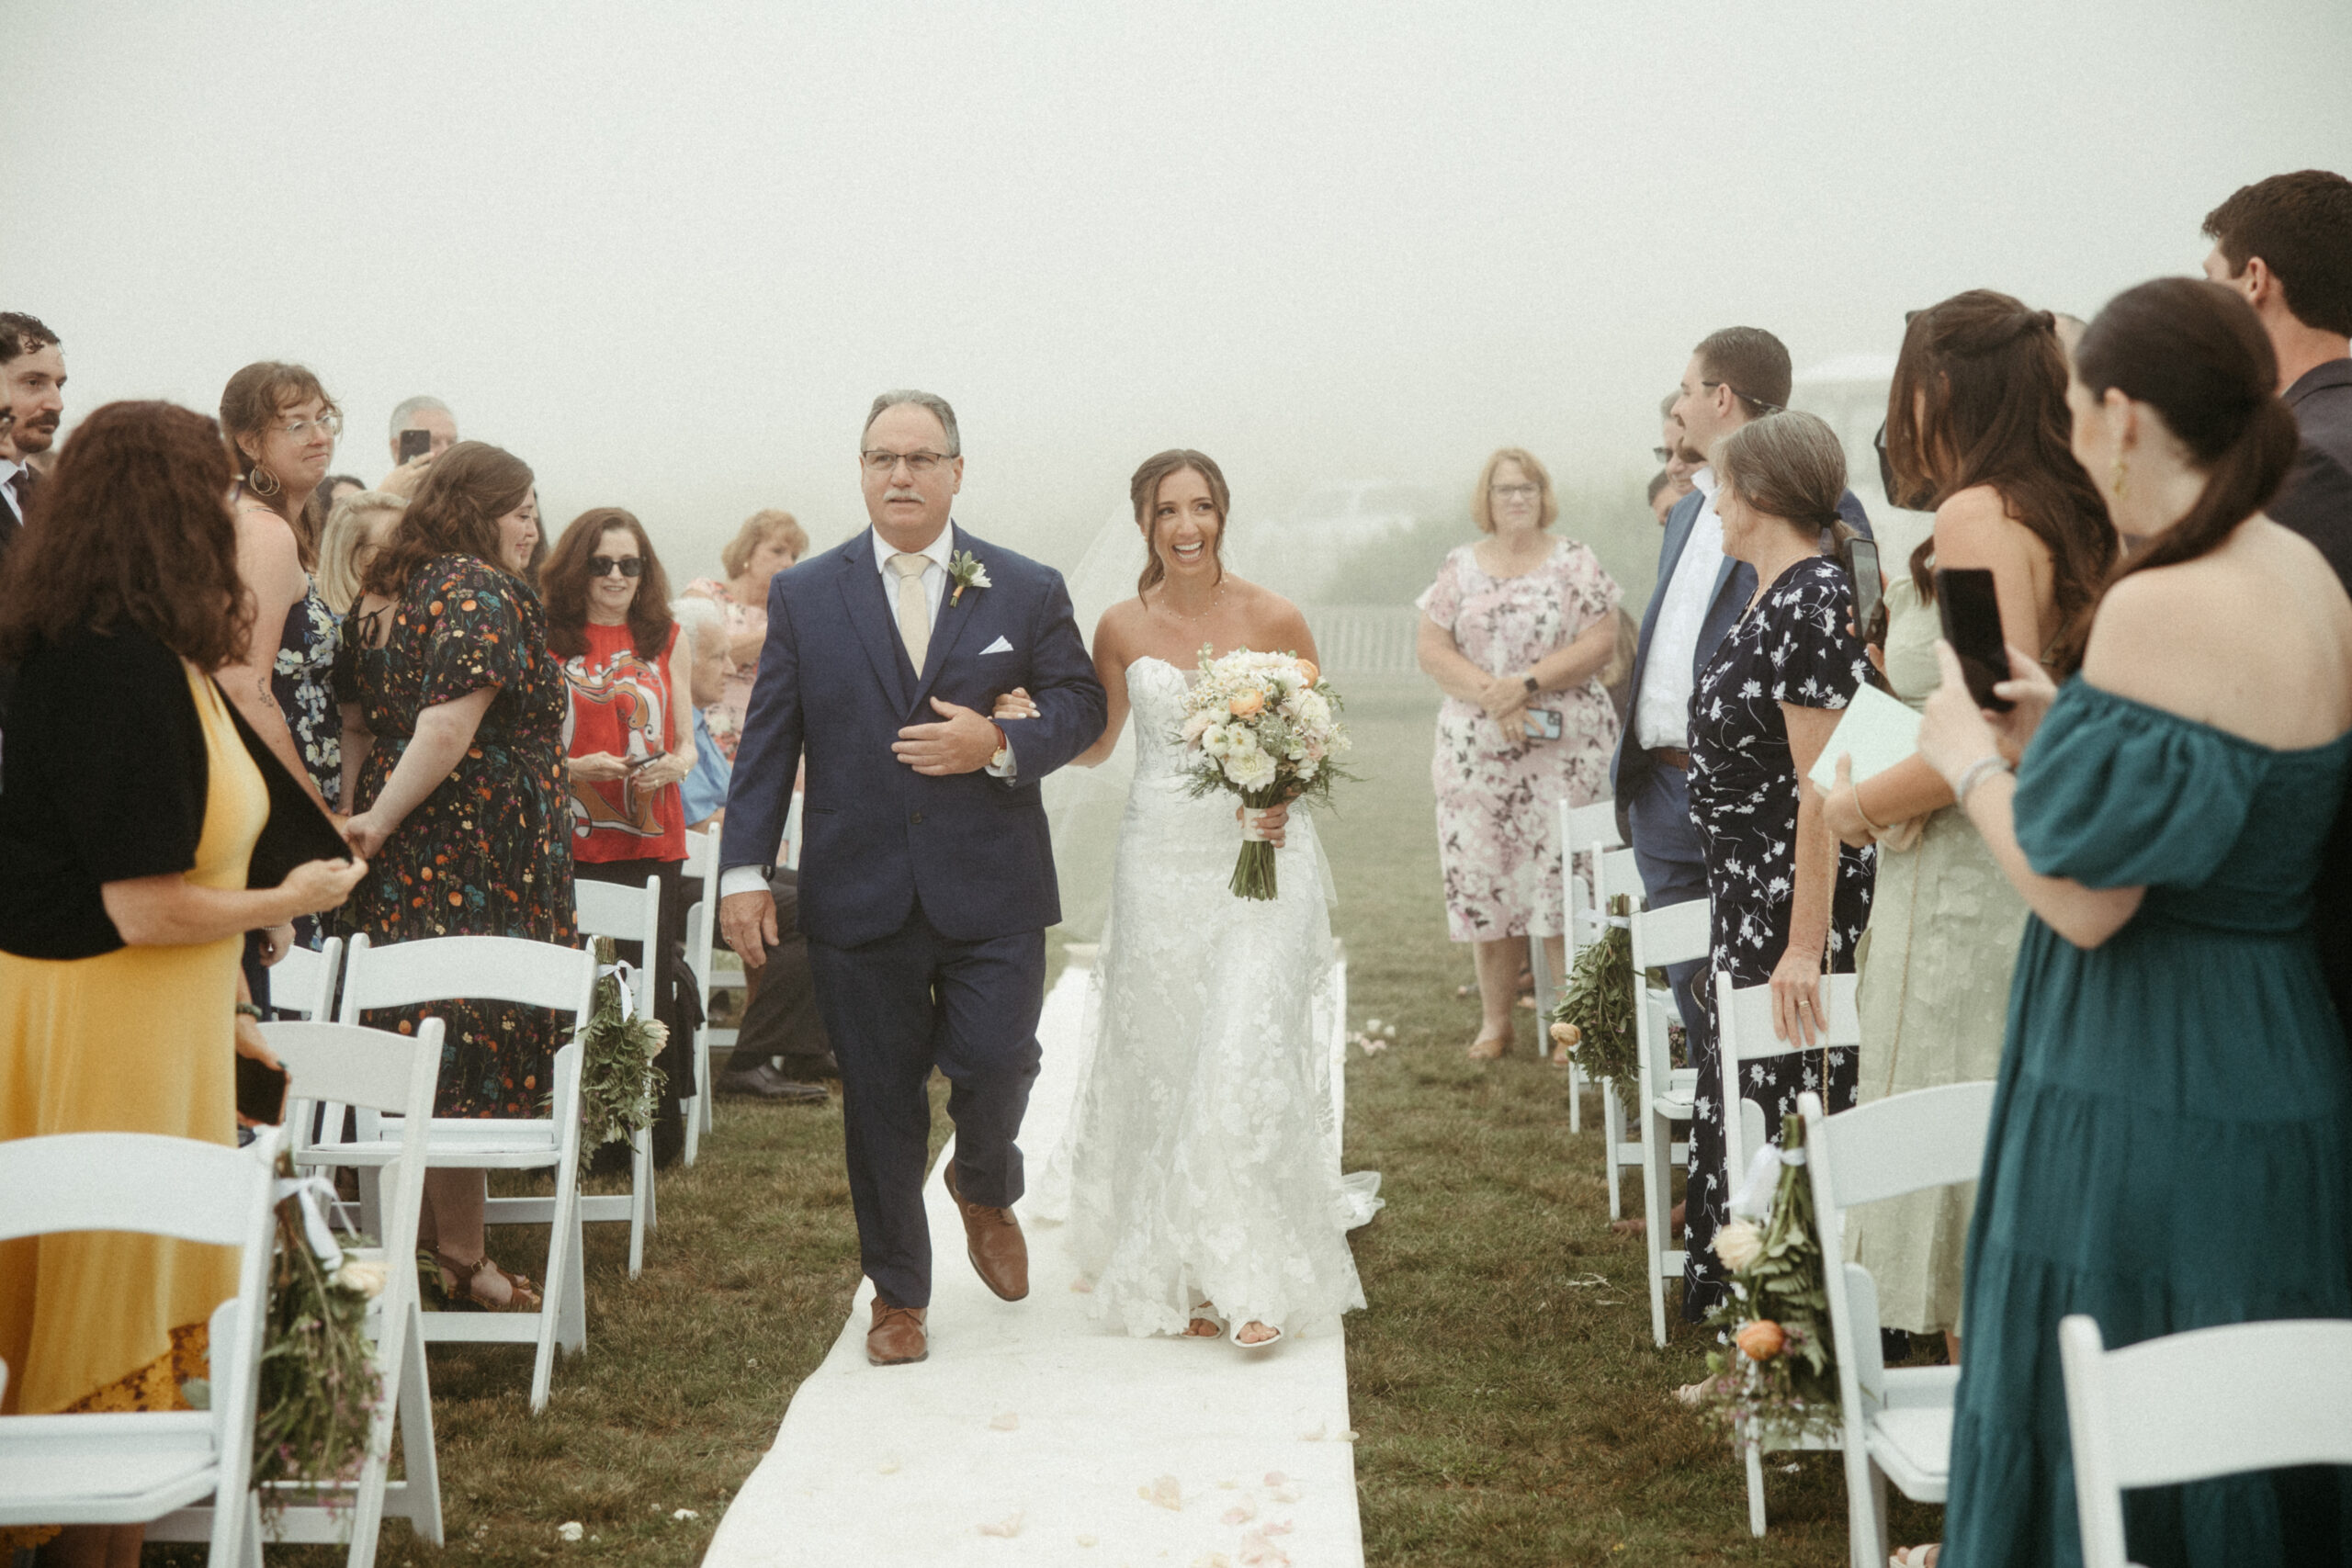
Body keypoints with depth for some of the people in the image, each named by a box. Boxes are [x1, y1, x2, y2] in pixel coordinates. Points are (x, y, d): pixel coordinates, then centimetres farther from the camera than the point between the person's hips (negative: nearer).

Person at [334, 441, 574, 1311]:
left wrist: (363, 814, 9)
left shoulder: (380, 595, 15)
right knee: (475, 1055, -2)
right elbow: (449, 728, -21)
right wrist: (379, 823, -14)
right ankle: (461, 1262, 4)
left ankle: (416, 1238, 23)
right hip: (477, 862, -8)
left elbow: (354, 722, 14)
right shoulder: (482, 594, -11)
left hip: (397, 872, 8)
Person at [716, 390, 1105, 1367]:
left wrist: (1002, 744, -13)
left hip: (991, 892, 0)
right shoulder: (805, 596, 5)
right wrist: (743, 869, -1)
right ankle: (898, 1294, 23)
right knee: (879, 1101, 6)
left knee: (997, 1065, -5)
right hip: (857, 896, 0)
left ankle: (986, 1188, 32)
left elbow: (1080, 705, 7)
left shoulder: (1027, 590, 5)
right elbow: (767, 740, 5)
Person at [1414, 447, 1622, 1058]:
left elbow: (1601, 643, -5)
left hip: (1567, 747, -2)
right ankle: (1495, 1021, 12)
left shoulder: (1574, 563, 4)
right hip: (1476, 748, 3)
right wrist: (1491, 696, -12)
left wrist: (1526, 682, -16)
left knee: (1565, 878, -6)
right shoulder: (1460, 567, 10)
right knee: (1483, 880, 2)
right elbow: (1430, 647, 3)